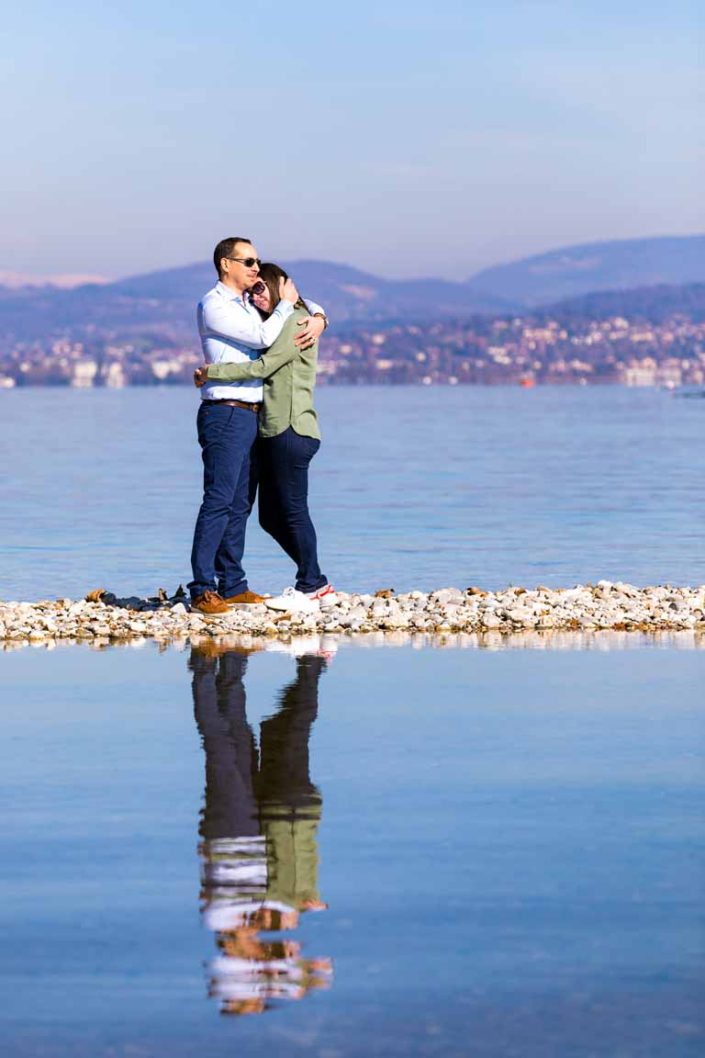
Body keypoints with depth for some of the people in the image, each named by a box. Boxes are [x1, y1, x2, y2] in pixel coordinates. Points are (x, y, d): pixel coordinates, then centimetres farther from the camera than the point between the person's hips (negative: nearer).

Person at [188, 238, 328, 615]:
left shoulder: (250, 304, 19)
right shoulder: (214, 305, -8)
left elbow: (305, 304, 28)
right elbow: (263, 337, -16)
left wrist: (317, 320, 5)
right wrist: (285, 304, -2)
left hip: (250, 415, 9)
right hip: (224, 413, -9)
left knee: (240, 504, 9)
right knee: (219, 501, -13)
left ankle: (232, 585, 12)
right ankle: (202, 589, -14)